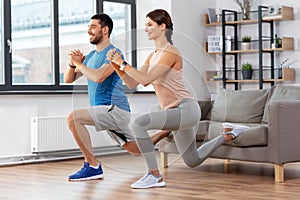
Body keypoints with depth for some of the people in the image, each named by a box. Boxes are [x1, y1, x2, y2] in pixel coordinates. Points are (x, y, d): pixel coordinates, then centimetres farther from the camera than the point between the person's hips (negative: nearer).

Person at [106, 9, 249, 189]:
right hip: (176, 112, 10)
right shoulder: (153, 56, 12)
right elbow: (132, 83, 8)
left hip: (186, 109, -10)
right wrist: (117, 66, -5)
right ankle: (228, 136, 41)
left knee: (138, 123, -26)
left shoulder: (170, 52, -14)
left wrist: (123, 63, -19)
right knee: (193, 161, 23)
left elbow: (146, 79, -23)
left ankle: (155, 176, -17)